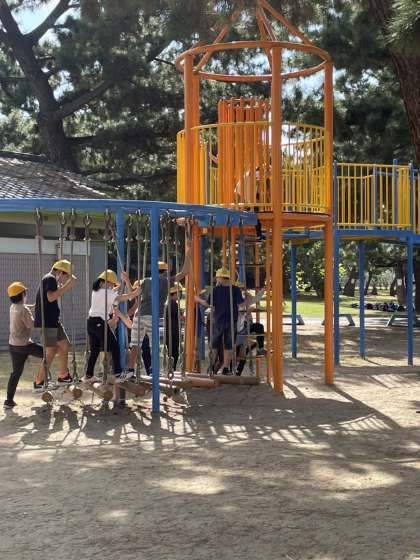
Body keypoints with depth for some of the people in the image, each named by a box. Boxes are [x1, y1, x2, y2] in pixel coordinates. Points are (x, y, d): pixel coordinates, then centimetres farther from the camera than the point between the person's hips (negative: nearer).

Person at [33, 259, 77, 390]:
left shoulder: (49, 279, 18)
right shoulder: (51, 279, -13)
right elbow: (51, 297, -27)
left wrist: (67, 288, 20)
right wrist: (68, 285, -25)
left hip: (53, 321, 11)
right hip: (47, 321, -11)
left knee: (65, 345, 17)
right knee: (51, 351, -10)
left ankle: (63, 376, 27)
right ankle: (38, 382, -7)